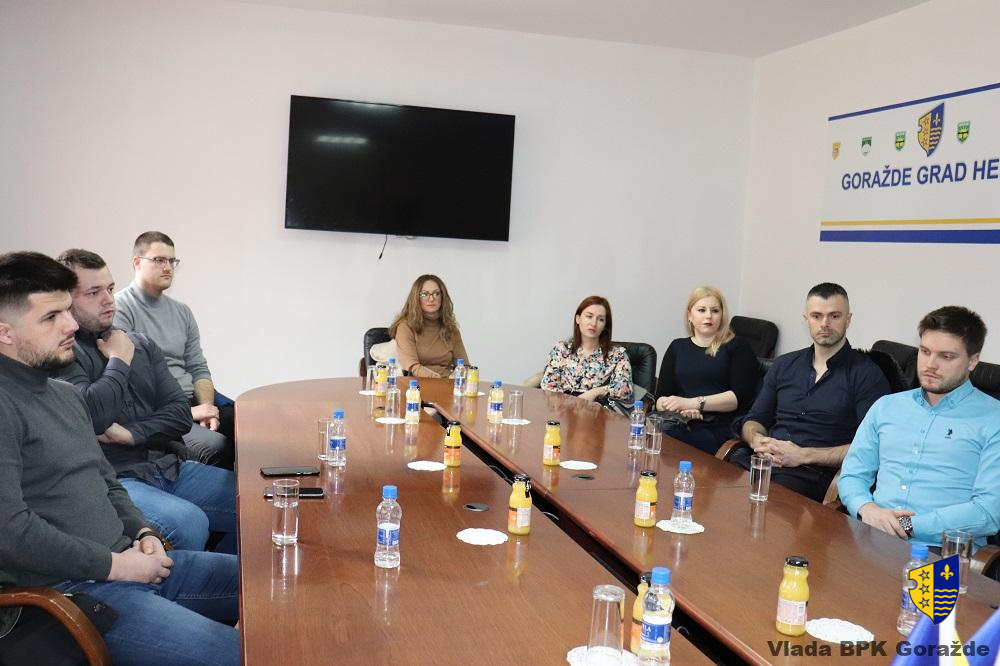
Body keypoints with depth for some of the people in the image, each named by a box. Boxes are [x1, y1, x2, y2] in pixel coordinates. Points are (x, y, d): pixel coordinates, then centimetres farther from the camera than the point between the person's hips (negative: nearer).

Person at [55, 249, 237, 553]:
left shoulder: (140, 344, 16)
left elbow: (181, 414, 9)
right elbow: (94, 415, -21)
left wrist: (128, 434, -8)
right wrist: (119, 361, -5)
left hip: (170, 468, 7)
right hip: (114, 479, -6)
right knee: (189, 524, -34)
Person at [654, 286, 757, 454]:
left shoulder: (737, 346, 10)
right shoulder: (677, 347, 20)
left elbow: (740, 396, -5)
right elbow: (661, 398, 12)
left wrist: (692, 403, -14)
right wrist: (680, 409, -11)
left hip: (718, 429, -3)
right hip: (680, 426, 3)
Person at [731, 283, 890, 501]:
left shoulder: (867, 374, 4)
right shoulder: (784, 365, 21)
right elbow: (753, 420, 23)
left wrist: (804, 455, -13)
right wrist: (757, 440, -2)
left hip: (816, 472, -4)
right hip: (762, 459, 5)